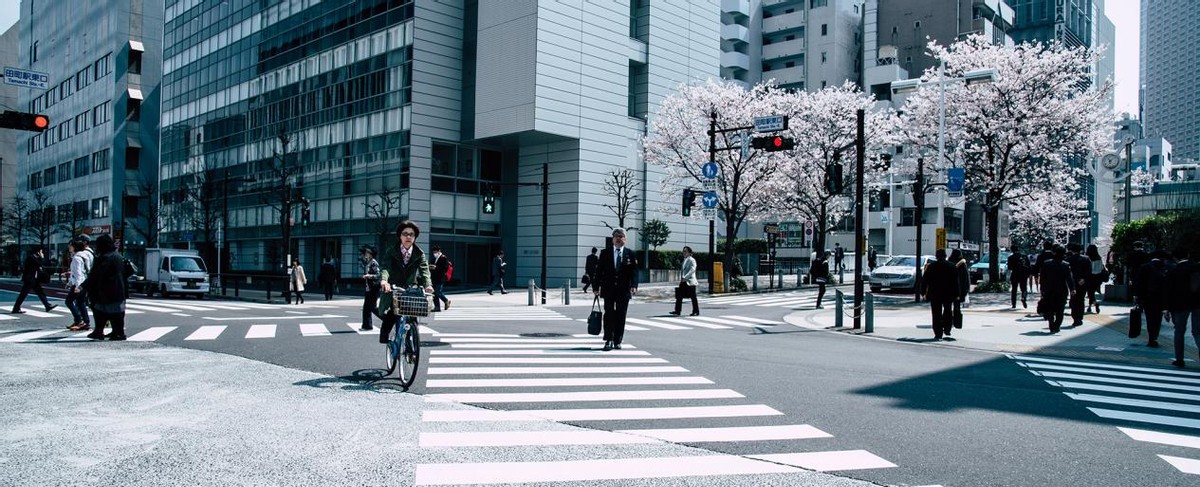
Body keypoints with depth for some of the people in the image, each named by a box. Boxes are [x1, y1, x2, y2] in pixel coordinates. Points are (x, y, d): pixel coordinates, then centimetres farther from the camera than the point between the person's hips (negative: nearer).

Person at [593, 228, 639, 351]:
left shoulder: (630, 254, 5)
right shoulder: (605, 253, 5)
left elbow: (634, 271, 0)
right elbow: (599, 270, 4)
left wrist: (634, 286, -14)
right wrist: (596, 286, -2)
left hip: (624, 290, 1)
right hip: (608, 289, 0)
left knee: (621, 316, 4)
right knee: (609, 314, -4)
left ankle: (617, 341, 12)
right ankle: (609, 340, 0)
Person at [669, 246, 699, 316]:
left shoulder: (692, 260, -9)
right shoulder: (684, 260, 17)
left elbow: (692, 270, -21)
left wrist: (685, 277, -28)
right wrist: (681, 278, 14)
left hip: (690, 281, -8)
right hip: (683, 282, 8)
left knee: (693, 297, 0)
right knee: (679, 296, 1)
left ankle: (696, 311, 8)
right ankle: (677, 311, 3)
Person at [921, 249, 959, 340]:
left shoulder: (931, 266, -2)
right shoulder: (951, 266, -2)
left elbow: (924, 280, 0)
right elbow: (956, 281, -1)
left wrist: (923, 292, 9)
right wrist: (956, 294, 3)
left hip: (934, 294, -1)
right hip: (948, 294, 1)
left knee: (937, 314, 2)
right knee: (948, 311, 20)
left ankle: (938, 334, 0)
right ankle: (947, 330, 13)